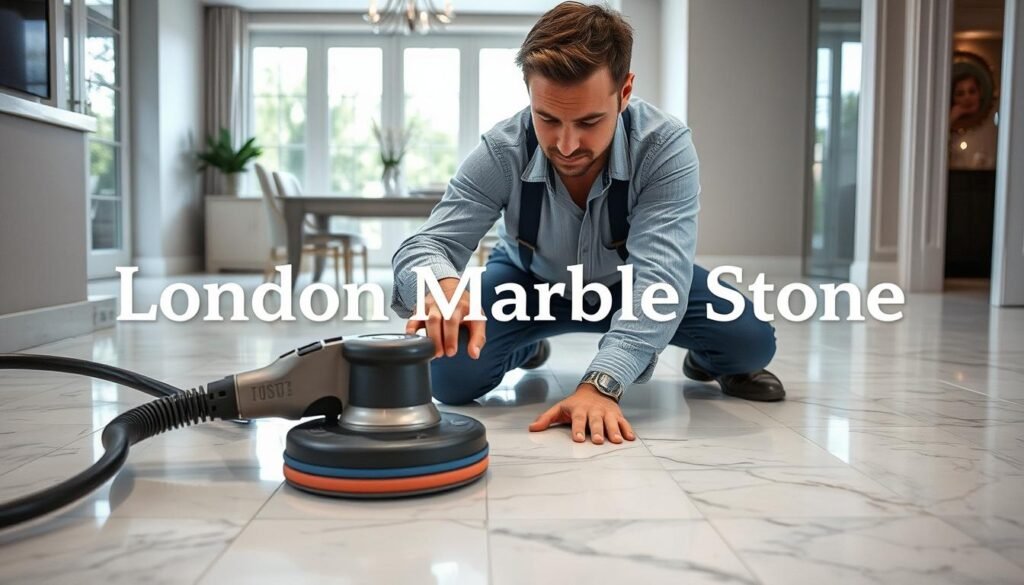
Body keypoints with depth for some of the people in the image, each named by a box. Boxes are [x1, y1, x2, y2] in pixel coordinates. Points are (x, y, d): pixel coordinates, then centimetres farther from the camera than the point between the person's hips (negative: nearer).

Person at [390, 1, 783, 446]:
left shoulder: (666, 148, -33)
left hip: (630, 282, 0)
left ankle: (706, 359, 18)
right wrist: (443, 287, -59)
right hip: (531, 281, 1)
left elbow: (658, 271, -42)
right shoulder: (501, 153, -30)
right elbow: (426, 244, -32)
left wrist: (600, 384, -56)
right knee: (450, 374, -22)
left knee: (751, 340, -22)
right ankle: (528, 349, 14)